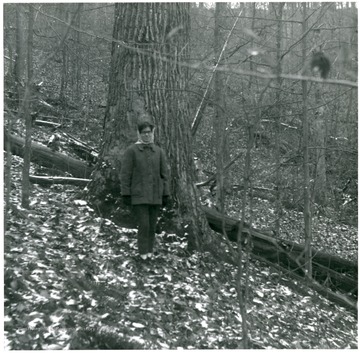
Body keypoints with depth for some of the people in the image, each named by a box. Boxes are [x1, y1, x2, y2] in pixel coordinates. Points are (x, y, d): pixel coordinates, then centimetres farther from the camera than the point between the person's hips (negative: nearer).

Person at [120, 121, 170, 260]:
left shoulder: (159, 152, 8)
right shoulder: (131, 151, -3)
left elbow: (164, 174, 9)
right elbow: (125, 174, -4)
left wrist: (166, 195, 5)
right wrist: (125, 194, -9)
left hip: (155, 196, 4)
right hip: (138, 195, -3)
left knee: (152, 226, 7)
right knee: (143, 225, -8)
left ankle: (149, 252, 20)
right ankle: (143, 254, 5)